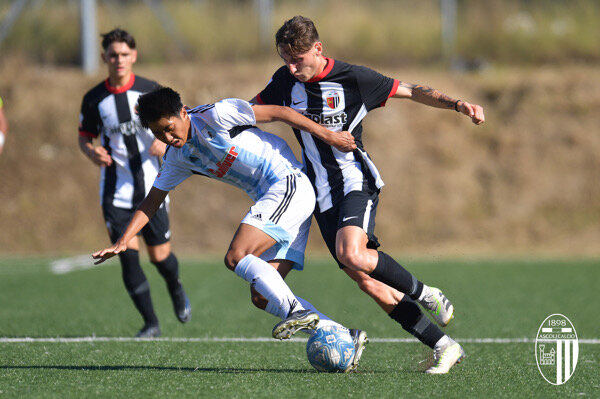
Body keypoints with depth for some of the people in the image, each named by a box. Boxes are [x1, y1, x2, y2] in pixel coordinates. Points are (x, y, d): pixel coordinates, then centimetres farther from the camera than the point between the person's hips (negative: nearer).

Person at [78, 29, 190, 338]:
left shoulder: (151, 91, -3)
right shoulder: (94, 100, -1)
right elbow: (85, 137, 10)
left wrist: (165, 143, -17)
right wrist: (92, 152, -12)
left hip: (152, 187, 0)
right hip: (115, 192, 0)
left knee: (160, 256, 3)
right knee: (128, 254, -10)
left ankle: (176, 290, 39)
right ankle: (150, 323, 0)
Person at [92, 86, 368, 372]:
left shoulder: (215, 116, -11)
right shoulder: (178, 156, 11)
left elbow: (278, 112, -8)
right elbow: (151, 201, 17)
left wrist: (328, 136, -8)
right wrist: (122, 242, 6)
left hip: (289, 184, -9)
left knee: (236, 256, -22)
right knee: (263, 297, -1)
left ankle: (297, 312, -24)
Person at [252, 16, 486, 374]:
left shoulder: (353, 79, -10)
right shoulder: (285, 82, 4)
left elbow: (411, 91, -4)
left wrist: (458, 104, -16)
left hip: (356, 180, -5)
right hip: (323, 195, 5)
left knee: (351, 253, -32)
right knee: (368, 282, -5)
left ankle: (426, 294, -10)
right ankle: (444, 347, 0)